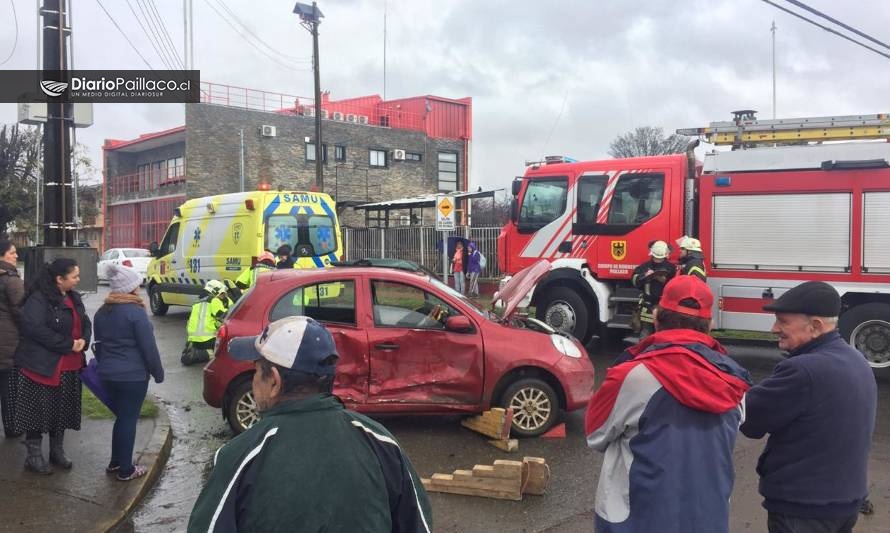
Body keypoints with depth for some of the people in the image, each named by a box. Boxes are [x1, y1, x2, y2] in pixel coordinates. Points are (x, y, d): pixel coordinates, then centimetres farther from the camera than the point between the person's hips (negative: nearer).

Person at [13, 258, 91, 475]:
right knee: (39, 412, 3)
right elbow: (34, 328, -27)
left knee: (62, 412, 16)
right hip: (42, 366, -8)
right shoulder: (38, 299, -16)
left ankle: (57, 452, 30)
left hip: (69, 367, 8)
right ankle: (34, 457, 16)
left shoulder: (73, 298, 10)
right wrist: (68, 344, -21)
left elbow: (85, 323, 15)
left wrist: (83, 340, -8)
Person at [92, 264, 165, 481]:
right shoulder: (136, 312, -16)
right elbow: (148, 347, -14)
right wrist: (158, 372, -4)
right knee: (128, 419, 2)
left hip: (108, 374, 7)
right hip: (133, 375, -7)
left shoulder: (102, 312, 8)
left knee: (121, 417, 20)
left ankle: (115, 462, 28)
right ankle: (126, 469, 10)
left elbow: (99, 344, 17)